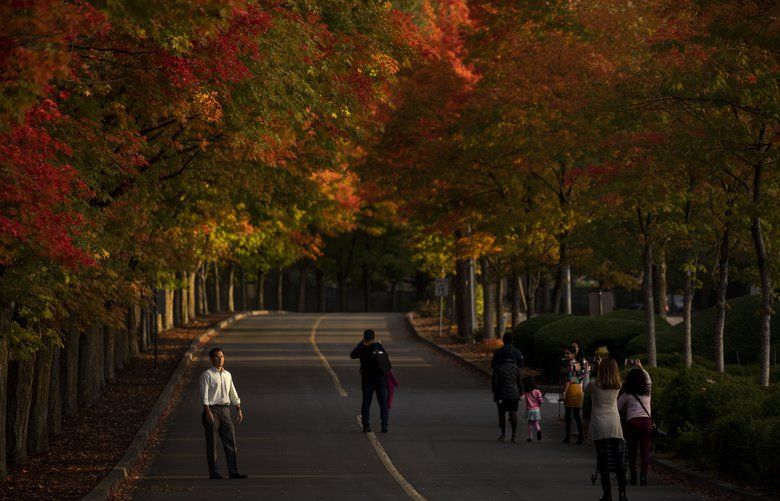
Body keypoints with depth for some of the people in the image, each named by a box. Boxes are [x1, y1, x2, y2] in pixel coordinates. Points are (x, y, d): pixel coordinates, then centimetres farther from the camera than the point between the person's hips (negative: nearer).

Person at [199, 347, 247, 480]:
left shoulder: (227, 375, 15)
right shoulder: (207, 375, -5)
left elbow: (233, 394, 21)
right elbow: (204, 394, -11)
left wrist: (239, 409, 15)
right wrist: (208, 411, -20)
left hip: (225, 409, 6)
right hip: (212, 409, -6)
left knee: (230, 440, 3)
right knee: (211, 442, -1)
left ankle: (233, 471, 5)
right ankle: (213, 472, 2)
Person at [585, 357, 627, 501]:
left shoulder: (594, 384, -7)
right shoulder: (617, 386, 1)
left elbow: (586, 389, 15)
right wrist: (600, 367, 28)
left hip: (599, 426, -2)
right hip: (614, 425, 2)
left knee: (603, 461, 0)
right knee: (618, 460, 3)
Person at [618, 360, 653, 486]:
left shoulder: (627, 394, 0)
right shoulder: (647, 391, 10)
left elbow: (617, 407, 5)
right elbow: (648, 379, 31)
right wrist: (640, 367, 38)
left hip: (632, 422, -2)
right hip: (646, 421, 2)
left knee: (632, 450, 7)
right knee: (645, 450, 0)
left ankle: (633, 477, 4)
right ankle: (643, 475, -12)